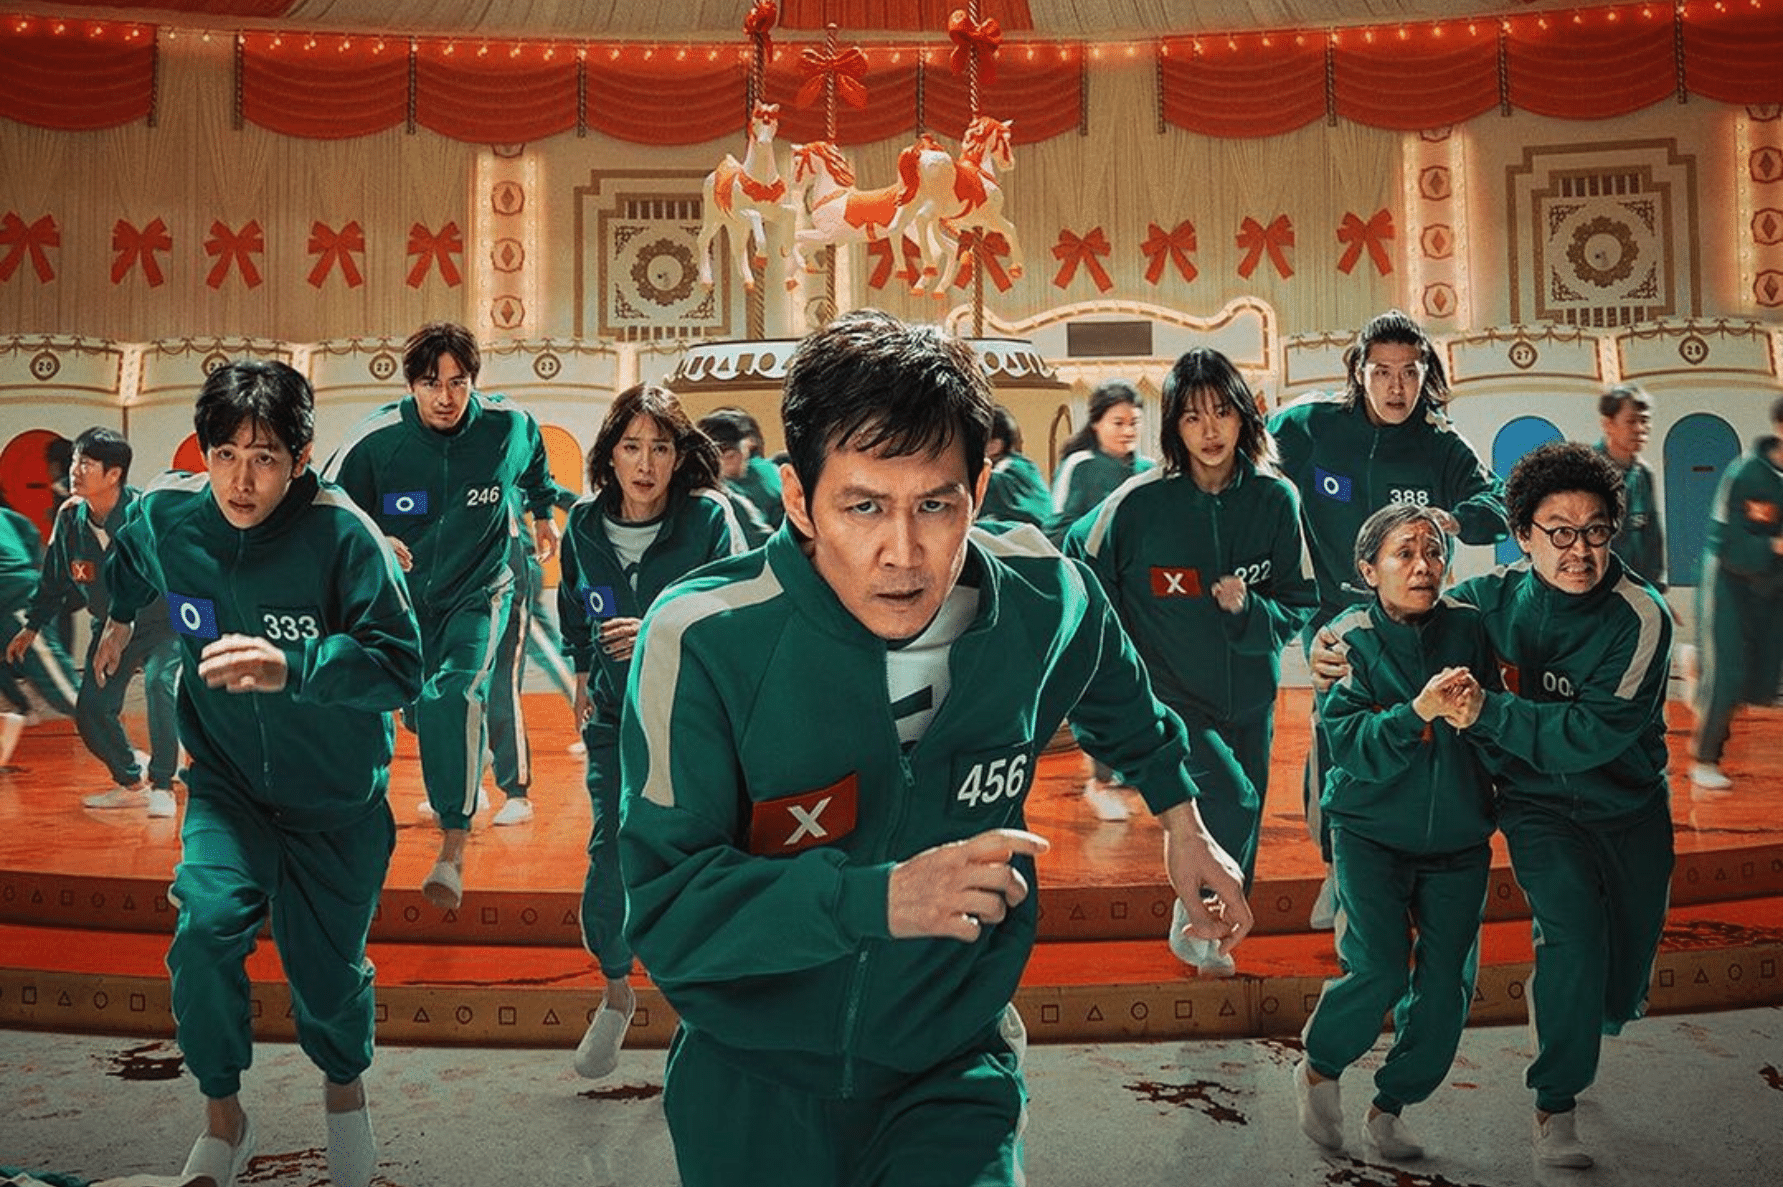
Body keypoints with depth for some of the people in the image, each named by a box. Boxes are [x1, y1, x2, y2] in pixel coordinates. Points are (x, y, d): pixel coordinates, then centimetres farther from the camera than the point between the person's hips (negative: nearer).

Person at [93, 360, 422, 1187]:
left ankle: (344, 1085, 43)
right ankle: (221, 1115, 9)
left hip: (337, 795, -2)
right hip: (227, 783, 2)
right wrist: (120, 619, 34)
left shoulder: (343, 535, -25)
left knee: (327, 966, 7)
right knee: (205, 931, -18)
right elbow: (129, 564, 15)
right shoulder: (164, 515, -11)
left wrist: (291, 667, -44)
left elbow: (398, 665, -29)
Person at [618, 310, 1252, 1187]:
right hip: (755, 1090, -1)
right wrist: (879, 898, -37)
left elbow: (1122, 704, 13)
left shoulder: (1047, 601, -13)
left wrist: (1181, 817, 22)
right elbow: (664, 908, -26)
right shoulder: (702, 642, -25)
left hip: (954, 1069, 2)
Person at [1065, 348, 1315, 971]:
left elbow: (1299, 606, 0)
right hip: (1170, 697, -4)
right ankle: (1193, 929, 4)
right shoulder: (1140, 501, -13)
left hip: (1250, 700, 4)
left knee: (1243, 834, 14)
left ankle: (1212, 938, 40)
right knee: (1232, 801, -22)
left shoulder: (1274, 499, -6)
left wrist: (1249, 608, -21)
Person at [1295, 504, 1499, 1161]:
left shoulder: (1469, 630, -1)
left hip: (1458, 838, 3)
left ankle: (1390, 1106, 23)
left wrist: (1475, 717, -22)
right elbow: (1351, 746, -17)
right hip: (1371, 829, -3)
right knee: (1379, 970, -14)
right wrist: (1419, 711, -31)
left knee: (1445, 986, 1)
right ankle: (1318, 1069, 15)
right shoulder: (1349, 639, -7)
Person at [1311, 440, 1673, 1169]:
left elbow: (1592, 733, -30)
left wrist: (1488, 711, -35)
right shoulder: (1496, 597, -10)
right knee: (1572, 930, -22)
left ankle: (1572, 1036, 49)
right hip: (1538, 804, 0)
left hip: (1630, 807, 1)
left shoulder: (1639, 618, -21)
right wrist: (1337, 647, -16)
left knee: (1623, 975, 12)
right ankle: (1555, 1108, -6)